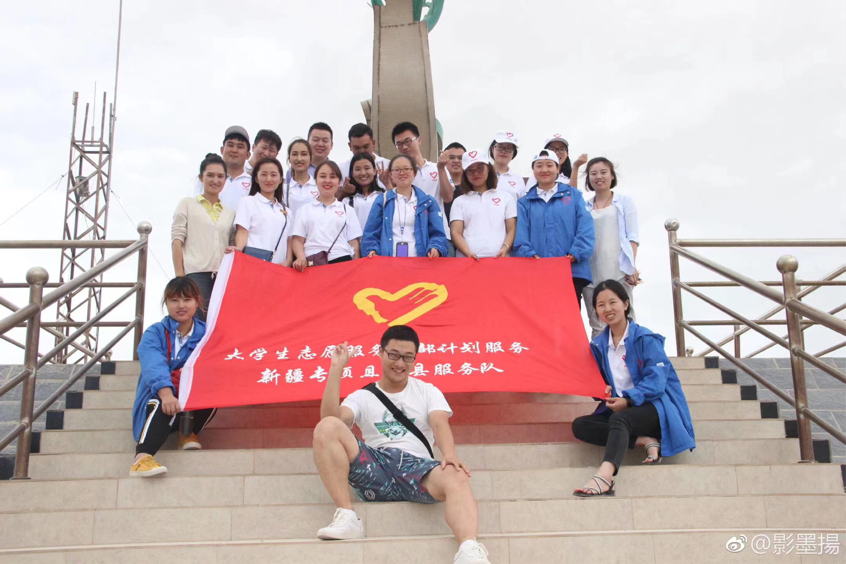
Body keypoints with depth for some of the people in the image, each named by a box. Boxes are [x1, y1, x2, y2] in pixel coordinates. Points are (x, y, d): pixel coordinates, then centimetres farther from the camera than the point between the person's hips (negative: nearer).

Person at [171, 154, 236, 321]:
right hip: (195, 274, -3)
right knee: (198, 322, -12)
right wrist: (179, 275, -6)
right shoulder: (187, 204, 12)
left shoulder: (230, 212, 20)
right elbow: (177, 240, 4)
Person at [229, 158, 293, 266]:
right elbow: (242, 231, -1)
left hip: (278, 265, 3)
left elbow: (289, 241, 17)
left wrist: (287, 263, -1)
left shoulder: (287, 211, 22)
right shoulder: (248, 202, 11)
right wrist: (238, 248, -21)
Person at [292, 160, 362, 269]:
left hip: (342, 262, 0)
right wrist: (301, 258, -10)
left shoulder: (347, 210, 14)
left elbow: (354, 242, 11)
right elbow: (298, 239, 9)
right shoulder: (305, 210, 14)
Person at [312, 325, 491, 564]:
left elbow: (440, 423, -1)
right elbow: (331, 419, -2)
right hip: (374, 468, 1)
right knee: (326, 427, -23)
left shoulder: (428, 391, 19)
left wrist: (450, 456, -23)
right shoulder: (362, 397, 18)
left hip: (417, 465, -1)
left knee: (456, 477, -35)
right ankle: (347, 517, -25)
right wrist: (336, 369, -3)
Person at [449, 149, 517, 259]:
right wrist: (468, 253, -12)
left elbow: (512, 230, 11)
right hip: (467, 259, 0)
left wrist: (505, 248, -9)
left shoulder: (506, 197, 17)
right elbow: (456, 233, 6)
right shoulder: (460, 201, 15)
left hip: (498, 258, 0)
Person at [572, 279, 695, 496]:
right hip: (619, 408, 7)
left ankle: (605, 476, -63)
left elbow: (656, 380, -17)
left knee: (618, 419, -38)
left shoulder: (645, 338, -8)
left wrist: (628, 400, -27)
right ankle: (645, 441, -23)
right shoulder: (598, 345, 8)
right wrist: (603, 391, -11)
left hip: (654, 406, -6)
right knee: (580, 425, -18)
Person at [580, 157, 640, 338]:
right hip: (592, 272, 2)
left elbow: (632, 236, 2)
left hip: (619, 270, -2)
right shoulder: (584, 207, 14)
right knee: (597, 326, 3)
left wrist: (632, 266, -8)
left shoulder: (624, 202, 10)